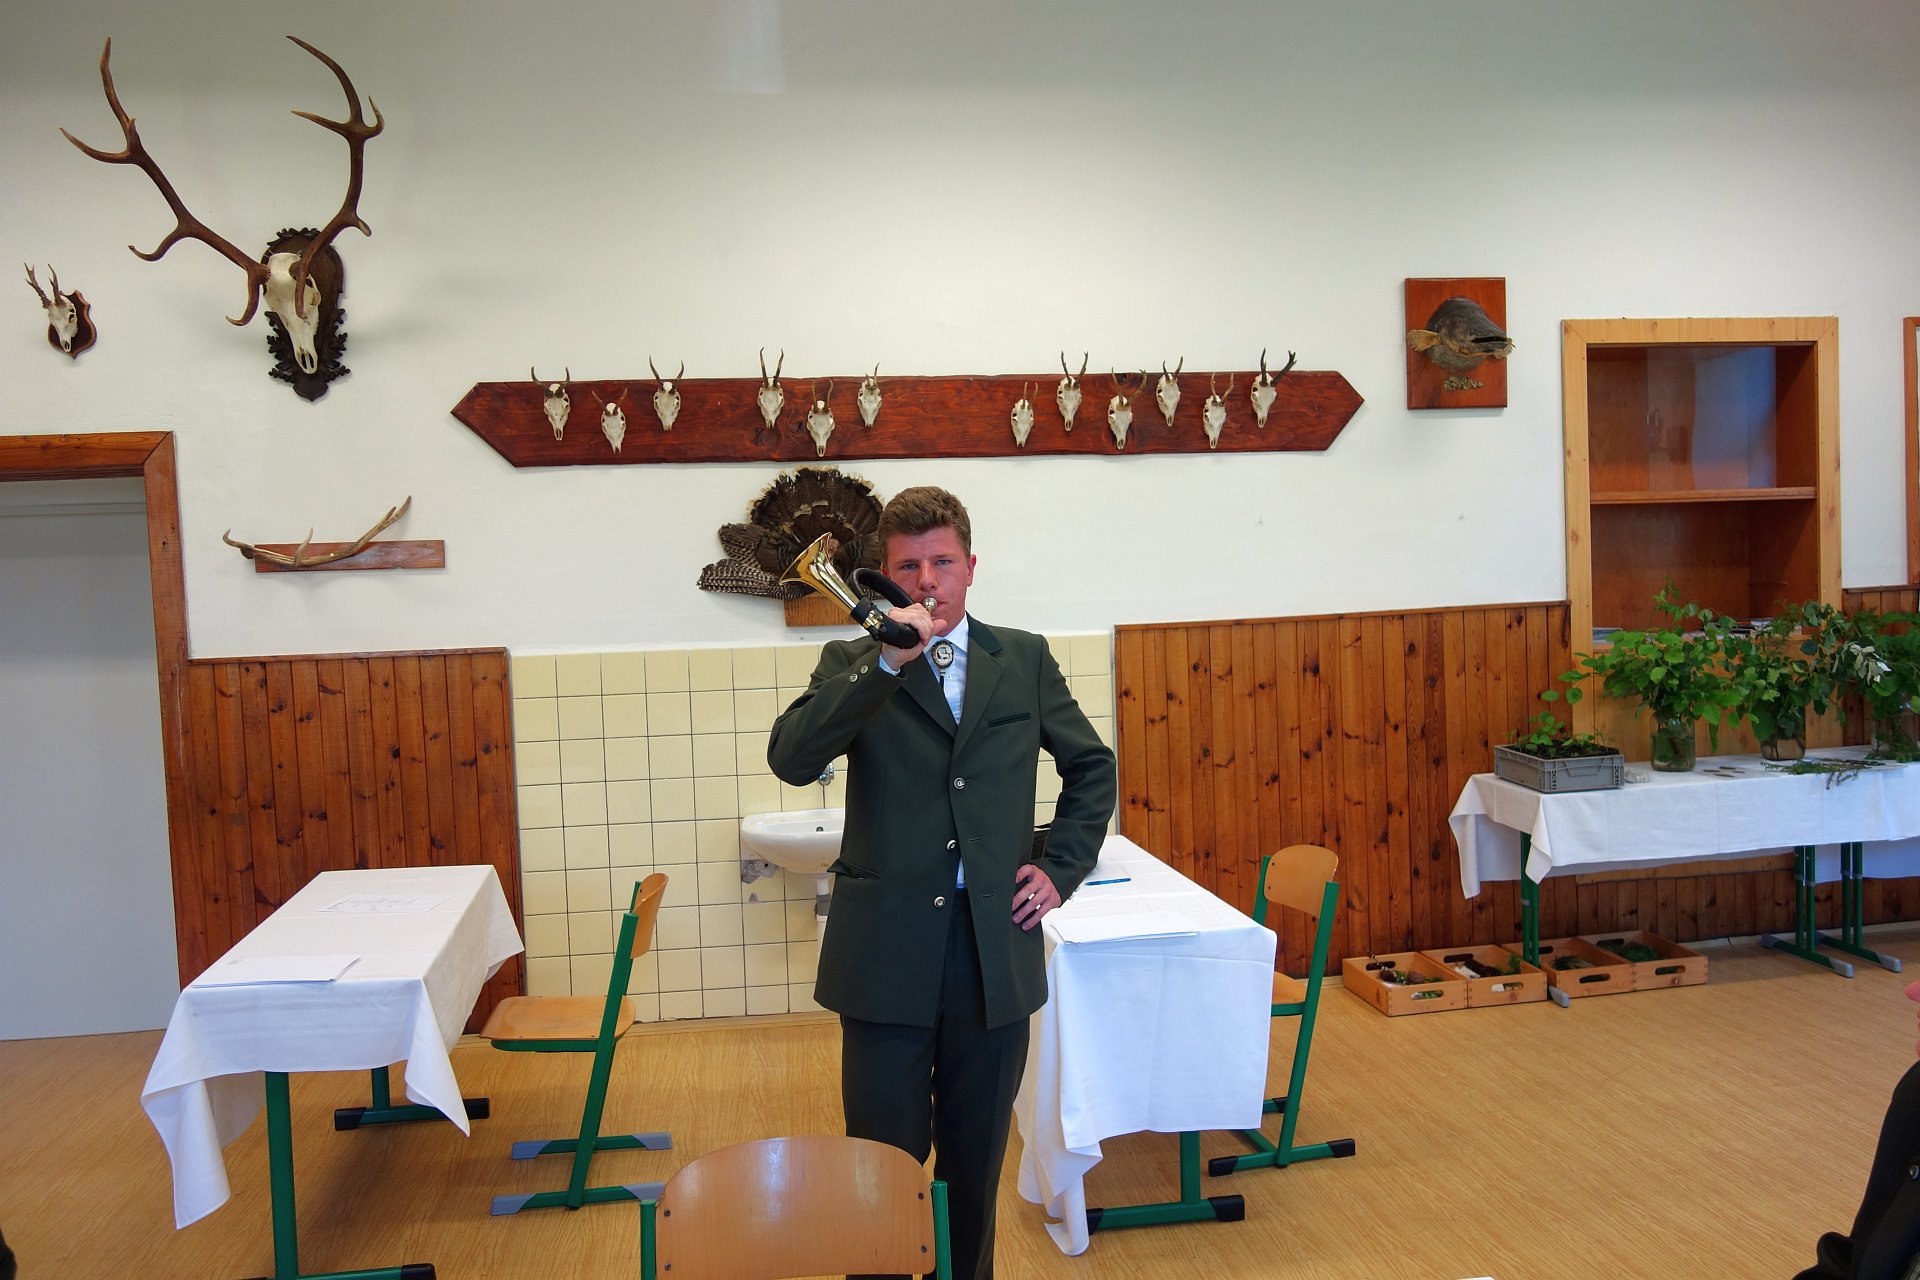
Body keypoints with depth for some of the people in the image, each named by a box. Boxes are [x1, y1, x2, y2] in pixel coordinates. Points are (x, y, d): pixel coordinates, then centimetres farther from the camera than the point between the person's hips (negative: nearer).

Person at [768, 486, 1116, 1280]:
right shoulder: (853, 664, 0)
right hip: (887, 952, -2)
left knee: (975, 1161, 15)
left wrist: (1061, 868, 6)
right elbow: (790, 759, -18)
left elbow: (1092, 768, 17)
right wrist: (889, 661, -24)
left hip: (997, 948, 2)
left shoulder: (1025, 658, 7)